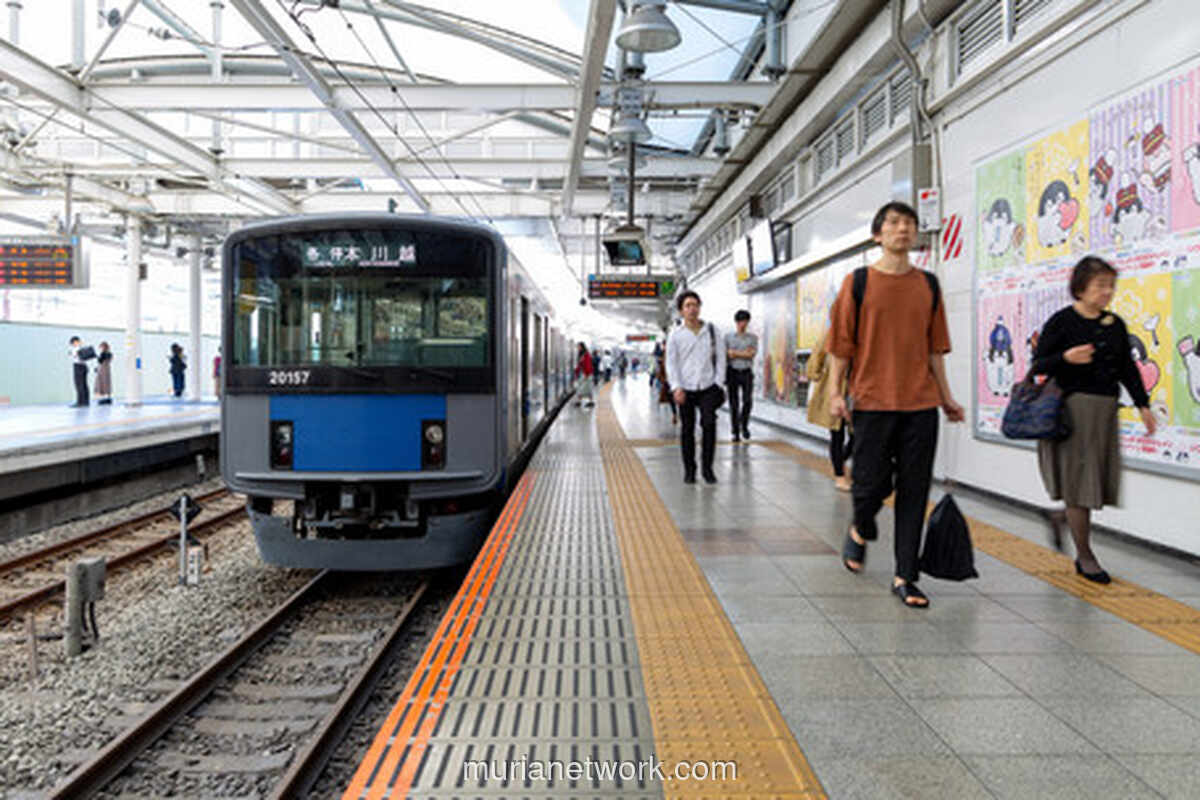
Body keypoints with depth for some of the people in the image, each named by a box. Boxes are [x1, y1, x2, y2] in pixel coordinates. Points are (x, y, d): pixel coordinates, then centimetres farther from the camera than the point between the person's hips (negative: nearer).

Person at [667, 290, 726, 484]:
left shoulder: (712, 330, 7)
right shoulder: (676, 335, 3)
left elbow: (720, 357, 9)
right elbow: (671, 363, 1)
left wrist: (718, 383, 0)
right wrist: (676, 387, -11)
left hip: (708, 387, 0)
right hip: (685, 388, 0)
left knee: (709, 423, -13)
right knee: (687, 429, 4)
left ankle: (707, 467, -2)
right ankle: (689, 470, 16)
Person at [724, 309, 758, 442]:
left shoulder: (753, 338, 8)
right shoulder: (728, 336, 7)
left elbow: (752, 354, -6)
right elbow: (724, 355, 0)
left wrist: (734, 353, -8)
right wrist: (744, 353, -6)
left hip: (747, 373, 0)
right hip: (732, 372, 0)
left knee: (747, 401, -13)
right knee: (734, 403, -3)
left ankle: (744, 426, 10)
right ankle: (735, 432, 3)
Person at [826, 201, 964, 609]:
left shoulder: (928, 285, 11)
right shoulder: (858, 282, 1)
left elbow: (934, 346, 15)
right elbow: (841, 342, 0)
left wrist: (946, 396, 13)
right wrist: (835, 391, -8)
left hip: (920, 404, 3)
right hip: (872, 401, -3)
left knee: (914, 492, 3)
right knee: (872, 483, 0)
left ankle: (905, 577, 13)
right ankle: (860, 530, 34)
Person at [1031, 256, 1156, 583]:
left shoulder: (1116, 325, 11)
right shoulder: (1062, 321, -6)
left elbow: (1127, 368, 15)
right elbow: (1038, 365, -5)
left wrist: (1143, 404, 11)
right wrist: (1066, 358, -22)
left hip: (1105, 409, 6)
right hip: (1074, 407, -6)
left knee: (1102, 479, 6)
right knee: (1079, 479, 0)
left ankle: (1062, 516, 36)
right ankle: (1085, 557, 11)